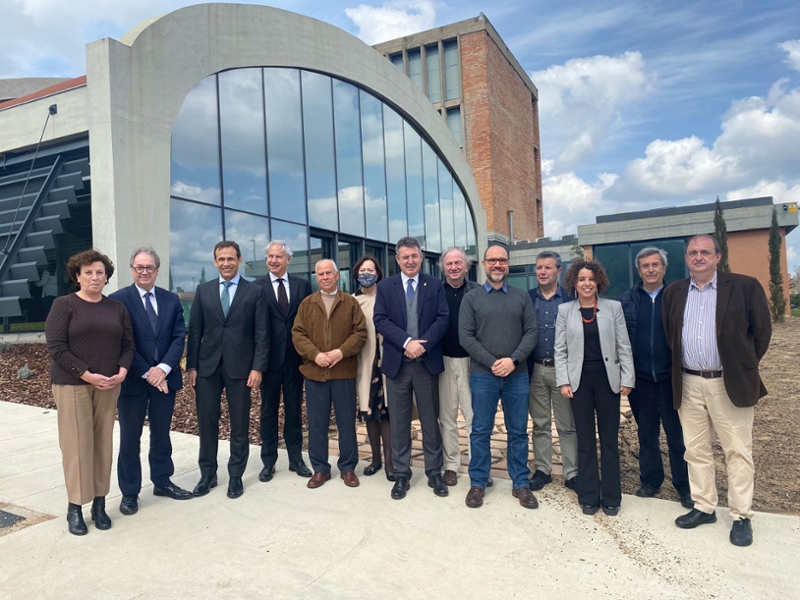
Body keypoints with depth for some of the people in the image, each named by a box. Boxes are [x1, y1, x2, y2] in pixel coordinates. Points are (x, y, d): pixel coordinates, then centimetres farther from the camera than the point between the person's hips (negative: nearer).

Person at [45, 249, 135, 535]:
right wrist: (87, 375, -16)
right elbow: (56, 347, -9)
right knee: (77, 444, -1)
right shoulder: (64, 305, -2)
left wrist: (122, 371, -9)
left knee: (103, 443, 6)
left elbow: (127, 345, 9)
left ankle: (99, 503, 15)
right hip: (72, 384, -3)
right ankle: (75, 507, 10)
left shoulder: (117, 308, 10)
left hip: (109, 385, 4)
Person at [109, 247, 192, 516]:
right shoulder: (118, 300, -6)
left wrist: (163, 368, -12)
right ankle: (129, 492, 19)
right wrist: (146, 373, -15)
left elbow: (179, 337, 2)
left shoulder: (171, 300, 7)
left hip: (165, 377, 4)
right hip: (133, 379, -3)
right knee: (130, 438, 7)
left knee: (162, 433, 15)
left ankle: (162, 481, 29)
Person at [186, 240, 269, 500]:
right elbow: (195, 331, 6)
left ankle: (236, 476, 20)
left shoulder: (255, 292, 1)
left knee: (239, 424, 7)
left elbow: (261, 334, -3)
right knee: (206, 422, 8)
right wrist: (191, 366, 0)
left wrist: (258, 367, -10)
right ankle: (207, 474, 24)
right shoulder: (203, 290, 8)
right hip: (207, 366, 2)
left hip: (240, 366, -2)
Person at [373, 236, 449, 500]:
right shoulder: (385, 286, 6)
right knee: (399, 423, 7)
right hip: (397, 363, 0)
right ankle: (401, 475, 19)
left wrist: (423, 344, -17)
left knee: (430, 420, 9)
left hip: (427, 362, 0)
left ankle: (434, 473, 22)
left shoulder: (435, 285, 5)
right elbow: (380, 320, -5)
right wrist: (406, 342, -17)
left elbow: (442, 319, -4)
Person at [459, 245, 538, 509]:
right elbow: (466, 337, -3)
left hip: (517, 375, 2)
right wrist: (492, 362, -13)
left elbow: (531, 332, 1)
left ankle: (521, 484, 22)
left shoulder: (522, 297, 8)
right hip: (482, 375, -1)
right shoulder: (471, 298, 4)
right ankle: (477, 483, 19)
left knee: (518, 431, 9)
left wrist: (513, 360, -13)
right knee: (481, 431, 6)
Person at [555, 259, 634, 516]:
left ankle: (611, 497, 20)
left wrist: (627, 379, -5)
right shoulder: (564, 310, 3)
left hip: (607, 379, 0)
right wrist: (563, 381, -6)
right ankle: (589, 496, 19)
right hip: (579, 380, 0)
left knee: (609, 440, 8)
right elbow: (560, 350, 2)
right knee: (585, 440, 8)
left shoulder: (614, 307, 2)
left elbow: (624, 346, 1)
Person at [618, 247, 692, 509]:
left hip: (671, 378, -2)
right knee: (646, 433, 14)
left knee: (678, 434, 6)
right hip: (640, 379, 2)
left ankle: (684, 485, 20)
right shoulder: (627, 299, 2)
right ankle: (650, 480, 27)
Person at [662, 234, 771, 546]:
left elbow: (762, 331, 0)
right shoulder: (674, 293, 7)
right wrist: (680, 367, 13)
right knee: (696, 450, 12)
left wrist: (745, 367, 4)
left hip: (730, 383, -4)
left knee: (738, 452, 4)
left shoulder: (745, 286, -5)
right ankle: (704, 507, 25)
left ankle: (741, 517, 16)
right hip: (688, 384, 4)